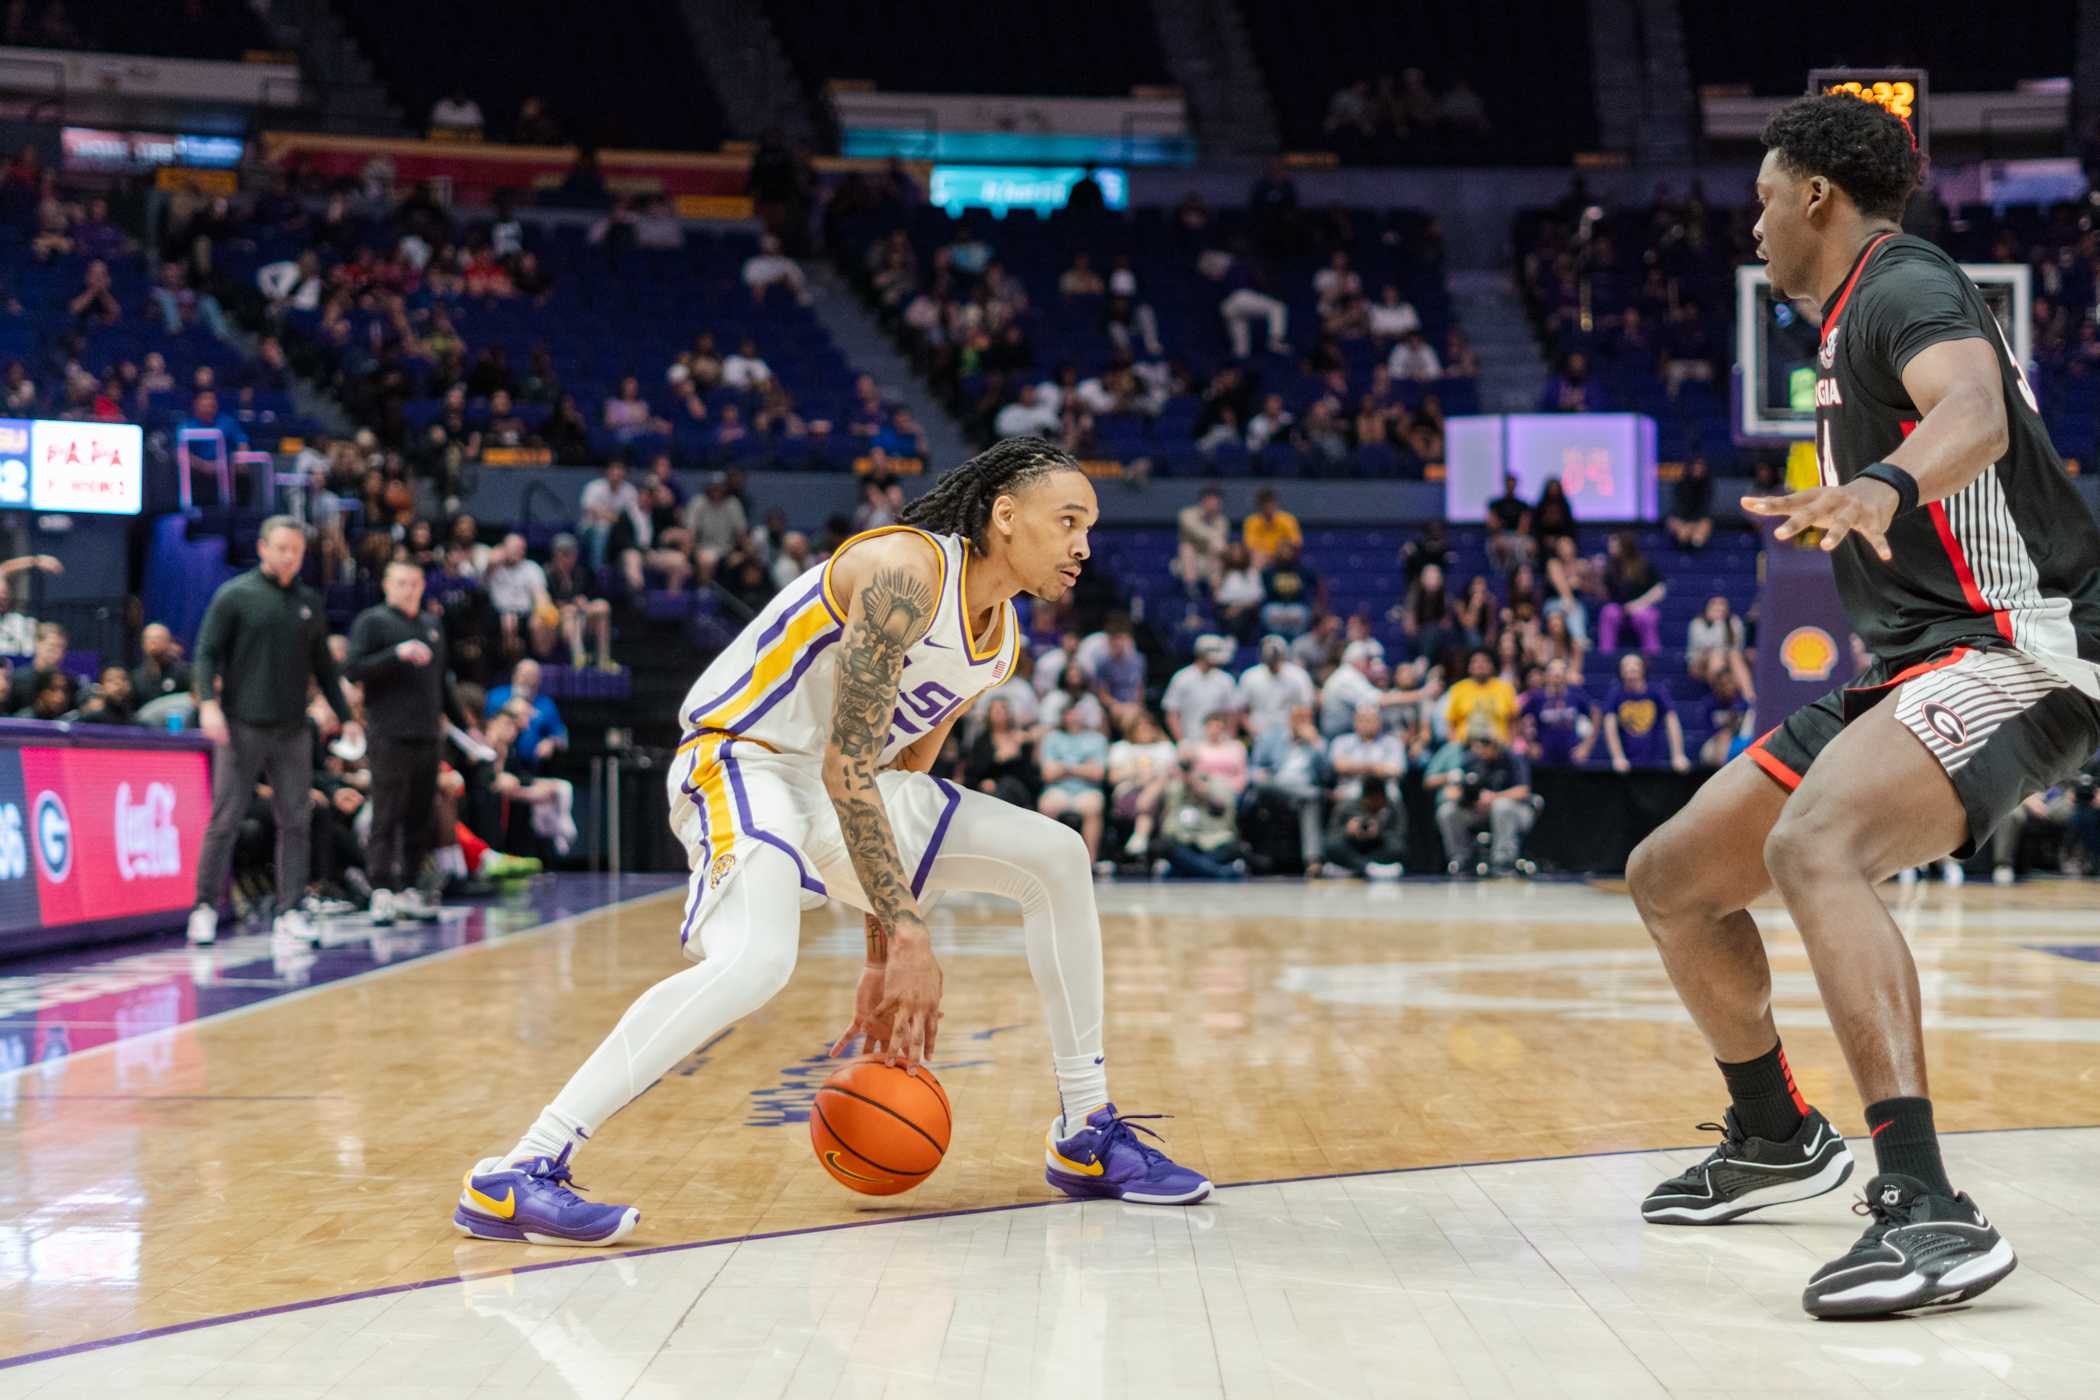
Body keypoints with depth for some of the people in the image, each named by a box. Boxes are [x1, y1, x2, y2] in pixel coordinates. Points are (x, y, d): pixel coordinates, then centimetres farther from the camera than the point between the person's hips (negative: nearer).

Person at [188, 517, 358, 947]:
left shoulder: (310, 603, 13)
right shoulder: (234, 595, 0)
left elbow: (323, 666, 19)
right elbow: (206, 653, -5)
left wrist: (346, 716, 15)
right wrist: (208, 703, -19)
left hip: (293, 730, 4)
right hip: (243, 726, -4)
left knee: (295, 822, 3)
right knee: (225, 820, -3)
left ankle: (290, 911, 7)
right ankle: (206, 906, 6)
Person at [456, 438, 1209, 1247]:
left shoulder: (1001, 640, 7)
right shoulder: (906, 573, -21)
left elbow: (903, 780, 13)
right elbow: (845, 768, -24)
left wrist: (884, 959, 10)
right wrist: (906, 934, -24)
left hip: (846, 787, 9)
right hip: (744, 763, -9)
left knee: (1055, 858, 3)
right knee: (754, 963, -35)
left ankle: (1086, 1137, 12)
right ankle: (510, 1179, -35)